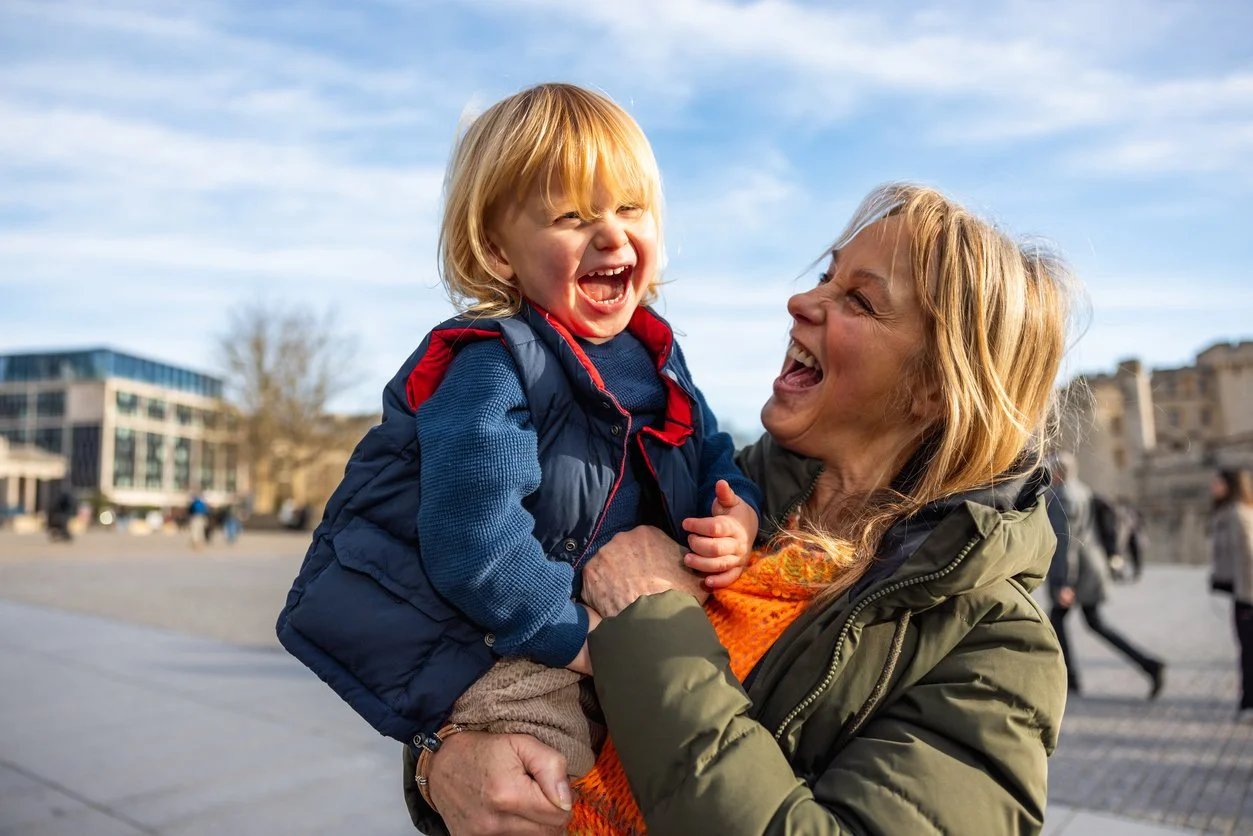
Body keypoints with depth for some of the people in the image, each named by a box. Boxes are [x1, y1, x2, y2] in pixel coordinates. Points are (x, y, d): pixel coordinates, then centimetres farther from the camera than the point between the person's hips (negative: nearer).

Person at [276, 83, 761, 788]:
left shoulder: (654, 355, 2)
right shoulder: (489, 366, -22)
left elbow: (712, 458, 12)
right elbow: (474, 547, -26)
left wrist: (737, 515, -10)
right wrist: (586, 638, -18)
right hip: (455, 630, -7)